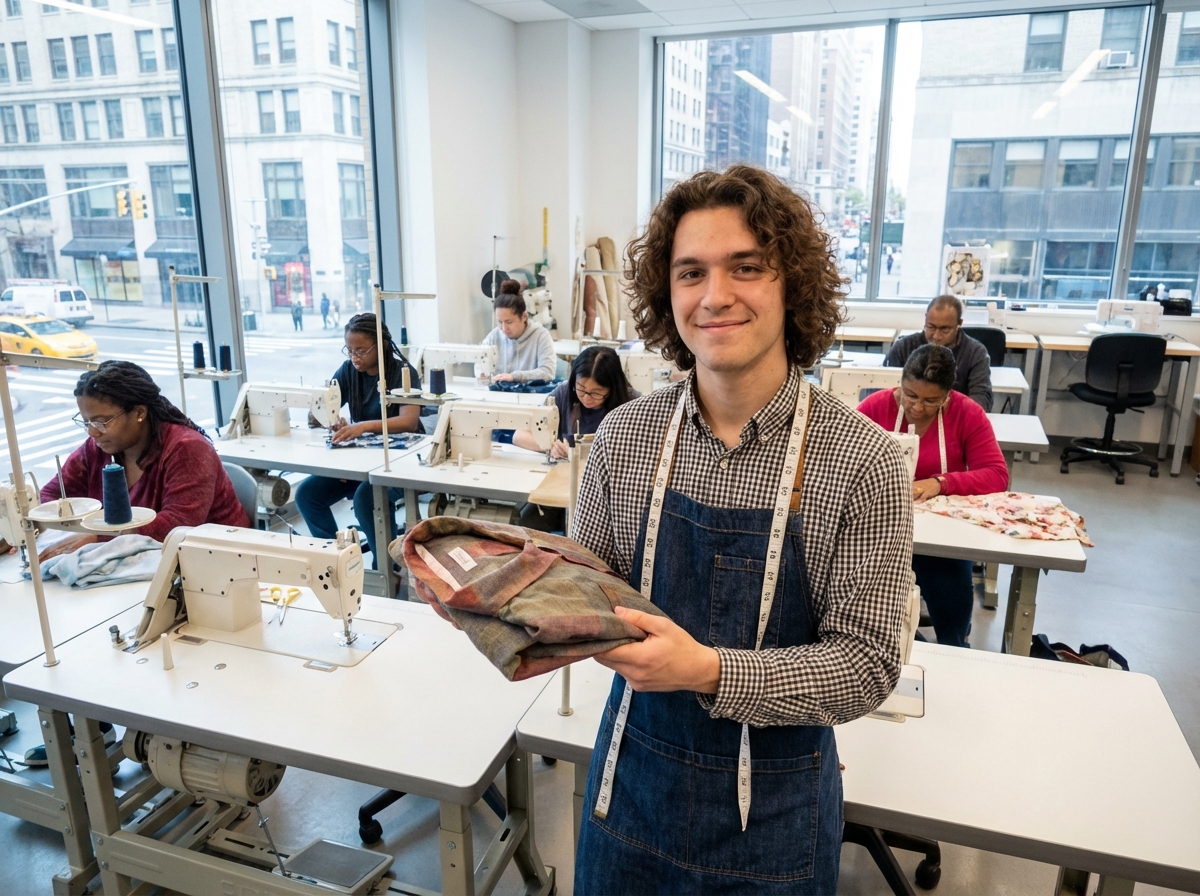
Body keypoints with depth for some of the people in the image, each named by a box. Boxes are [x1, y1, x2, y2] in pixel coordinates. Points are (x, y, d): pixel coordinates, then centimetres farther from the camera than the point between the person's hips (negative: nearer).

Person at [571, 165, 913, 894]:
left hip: (774, 806, -2)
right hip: (633, 774, 3)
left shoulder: (863, 460, -18)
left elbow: (866, 666, -16)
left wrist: (709, 670, -30)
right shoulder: (624, 436, -9)